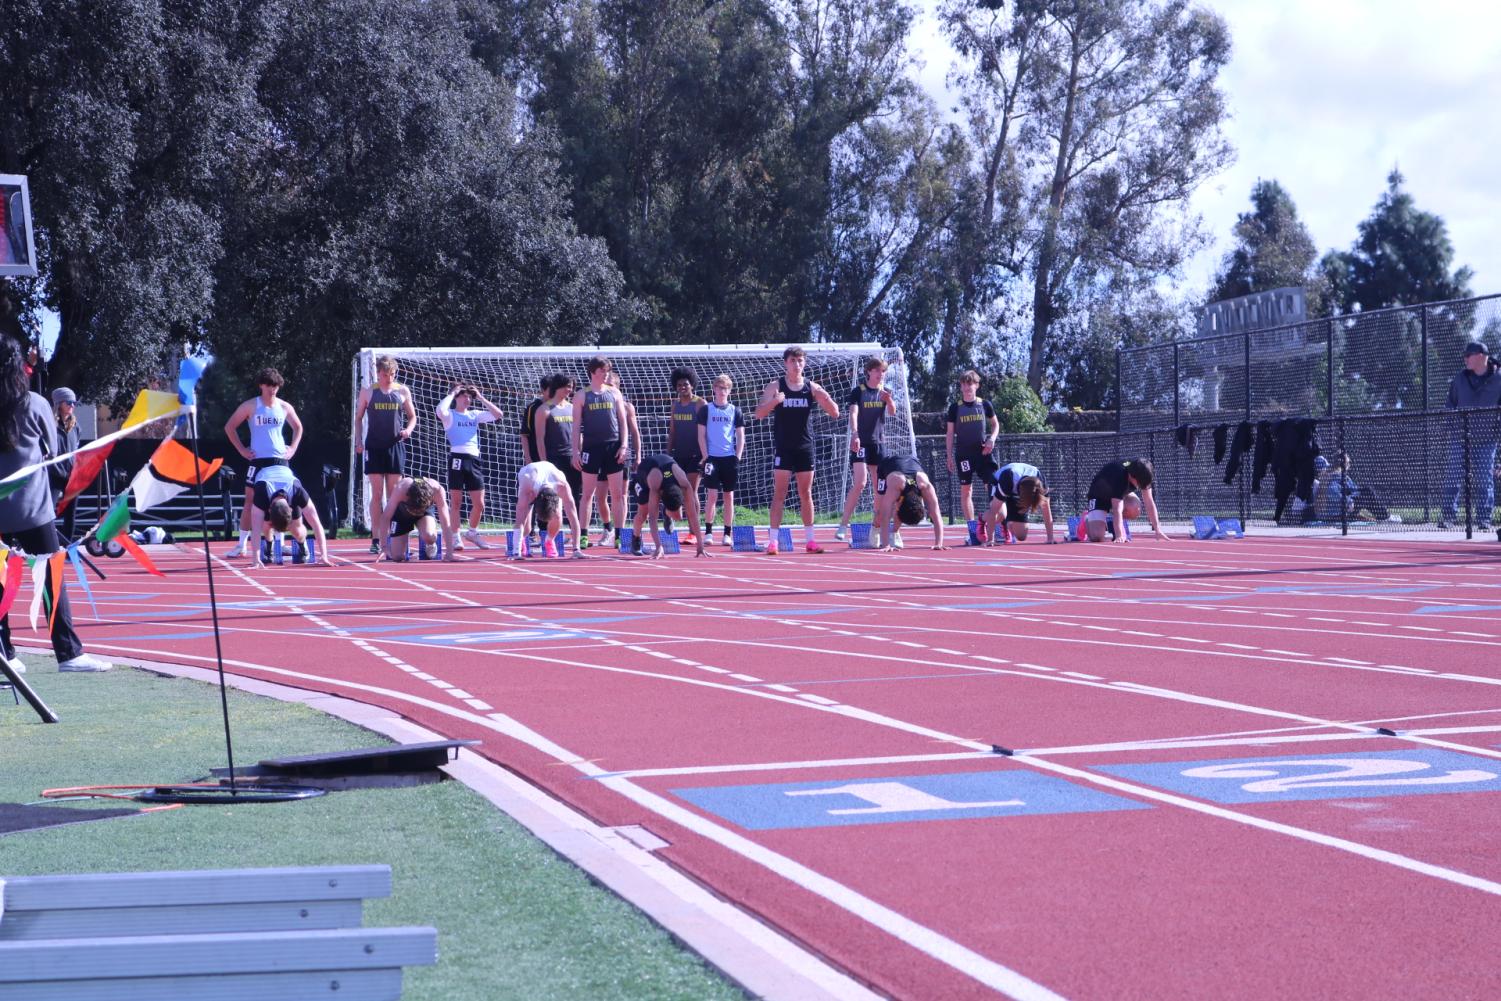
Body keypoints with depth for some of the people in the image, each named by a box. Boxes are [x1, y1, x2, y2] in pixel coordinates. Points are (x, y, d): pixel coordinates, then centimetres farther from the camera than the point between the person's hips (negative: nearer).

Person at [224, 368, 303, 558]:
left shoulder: (284, 407, 6)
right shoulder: (250, 406, -3)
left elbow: (298, 427, 22)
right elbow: (229, 427, 1)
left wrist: (293, 448, 9)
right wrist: (241, 450, -3)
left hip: (280, 459, 3)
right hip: (257, 460, -3)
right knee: (250, 501, -3)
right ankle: (241, 545, 1)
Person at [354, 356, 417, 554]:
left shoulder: (403, 391, 6)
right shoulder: (368, 392, 4)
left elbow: (412, 416, 14)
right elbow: (358, 418, 10)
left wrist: (408, 430, -6)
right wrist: (358, 441, -1)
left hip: (396, 446, 1)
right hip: (374, 447, -1)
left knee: (394, 494, 3)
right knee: (377, 493, -2)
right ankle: (376, 539, -1)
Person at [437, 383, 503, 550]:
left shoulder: (475, 415, 17)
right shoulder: (450, 415, 3)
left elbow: (498, 414, 8)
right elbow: (440, 410, -21)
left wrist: (480, 398, 8)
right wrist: (451, 394, -7)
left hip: (474, 459, 5)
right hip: (457, 458, -5)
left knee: (479, 504, 5)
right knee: (455, 502, -1)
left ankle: (472, 532, 26)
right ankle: (456, 538, 5)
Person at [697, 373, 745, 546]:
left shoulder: (735, 411, 8)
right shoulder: (706, 409, 5)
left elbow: (740, 436, 9)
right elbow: (701, 435, 2)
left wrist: (737, 457, -2)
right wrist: (706, 457, -6)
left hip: (730, 458, 2)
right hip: (712, 458, -2)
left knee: (729, 496, 3)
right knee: (711, 494, -8)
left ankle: (728, 534, 8)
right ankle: (708, 532, -2)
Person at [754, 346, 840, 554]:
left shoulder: (812, 387, 4)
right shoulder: (775, 386, -1)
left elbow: (835, 414, 2)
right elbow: (759, 414, -9)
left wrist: (825, 398, -19)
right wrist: (774, 401, -28)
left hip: (805, 447, 3)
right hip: (783, 448, -2)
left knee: (806, 494, 7)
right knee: (779, 493, -6)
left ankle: (809, 539, 13)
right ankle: (773, 541, -6)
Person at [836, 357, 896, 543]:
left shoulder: (886, 392, 9)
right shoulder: (858, 392, -2)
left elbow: (892, 412, -8)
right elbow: (853, 413, -15)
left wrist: (889, 400, -30)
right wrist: (854, 434, -31)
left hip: (878, 443, 5)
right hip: (860, 443, -5)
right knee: (859, 483, -17)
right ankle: (843, 525, -16)